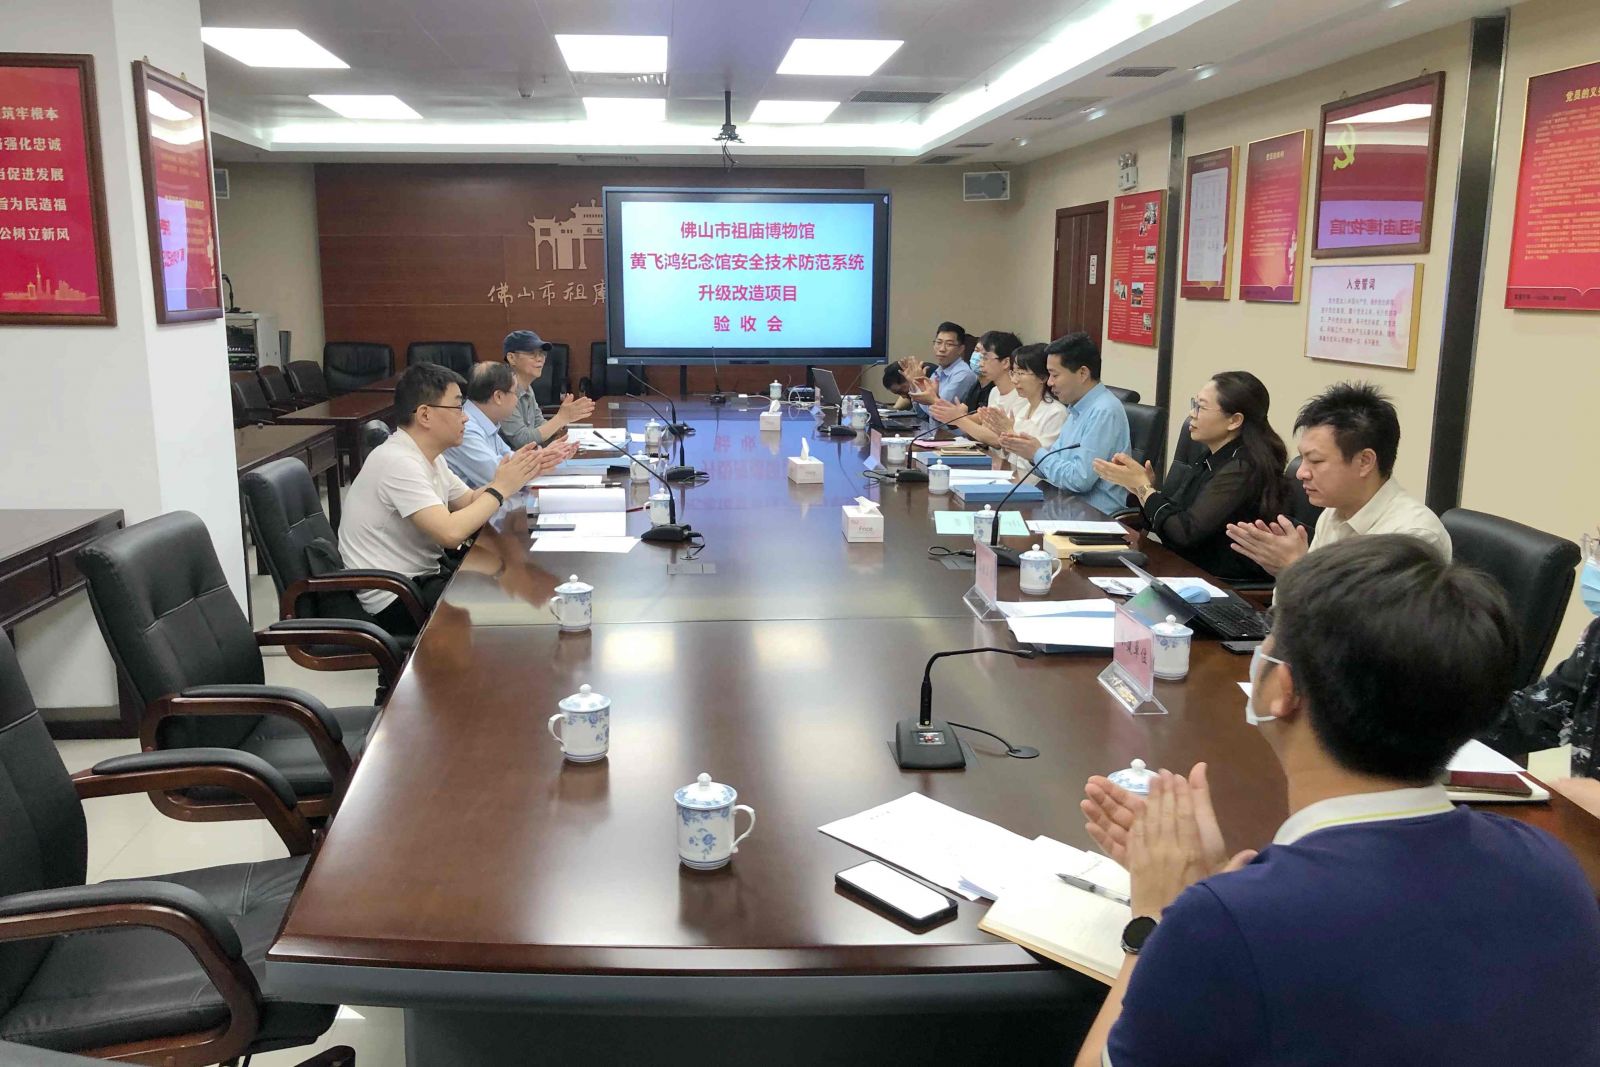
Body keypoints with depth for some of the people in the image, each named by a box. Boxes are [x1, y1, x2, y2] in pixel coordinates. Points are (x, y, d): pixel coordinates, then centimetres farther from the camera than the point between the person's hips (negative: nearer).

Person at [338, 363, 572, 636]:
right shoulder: (399, 462, -22)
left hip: (423, 577, 9)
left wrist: (522, 473, -2)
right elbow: (451, 533, -30)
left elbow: (471, 502, 12)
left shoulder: (427, 456, 7)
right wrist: (500, 489, -17)